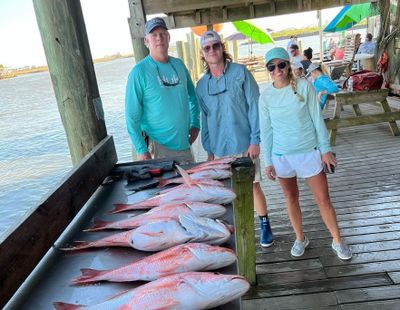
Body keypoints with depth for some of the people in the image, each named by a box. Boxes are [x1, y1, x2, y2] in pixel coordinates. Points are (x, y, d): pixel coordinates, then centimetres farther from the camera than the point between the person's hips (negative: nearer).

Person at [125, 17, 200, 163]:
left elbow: (192, 96, 17)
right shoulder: (139, 72, -11)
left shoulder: (179, 64, 5)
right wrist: (141, 150, -16)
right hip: (159, 146, -5)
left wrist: (195, 124, 8)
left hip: (184, 143, 6)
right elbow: (132, 115, -13)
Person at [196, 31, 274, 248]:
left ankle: (265, 225, 28)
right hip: (220, 149, 3)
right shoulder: (201, 85, 5)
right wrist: (209, 150, 9)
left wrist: (255, 140, -12)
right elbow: (205, 119, 10)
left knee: (253, 187, 8)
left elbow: (254, 106, -8)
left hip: (244, 144, -3)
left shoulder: (240, 73, -5)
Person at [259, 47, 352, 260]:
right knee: (291, 198, 14)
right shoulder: (266, 96, -4)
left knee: (323, 200, 6)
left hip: (309, 151, -1)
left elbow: (317, 119, -3)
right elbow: (266, 130, 0)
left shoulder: (304, 86, -8)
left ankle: (338, 241, 25)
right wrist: (268, 162, 0)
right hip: (281, 155, 2)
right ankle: (300, 239, 34)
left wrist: (325, 150, -3)